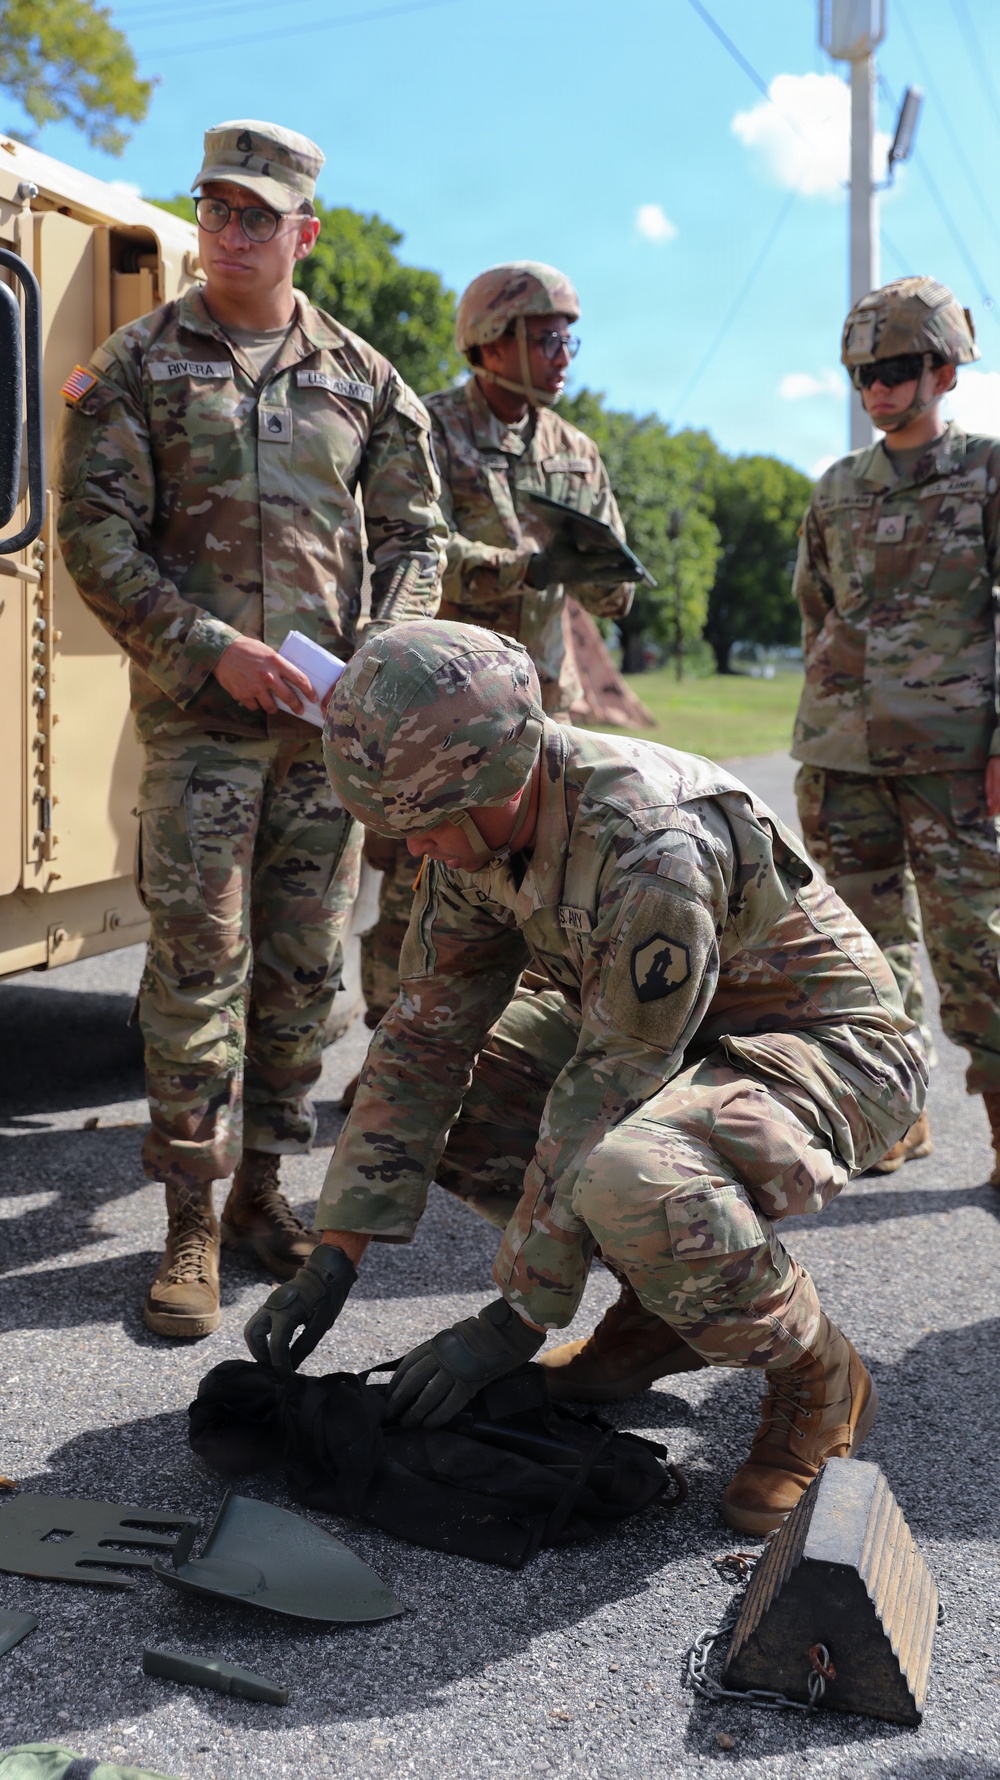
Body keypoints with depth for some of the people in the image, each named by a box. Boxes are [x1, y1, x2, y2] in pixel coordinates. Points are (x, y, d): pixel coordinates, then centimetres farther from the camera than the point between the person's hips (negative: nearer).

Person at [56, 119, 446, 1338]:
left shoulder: (361, 378, 11)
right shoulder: (136, 365, 3)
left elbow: (415, 537, 12)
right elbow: (96, 541, -3)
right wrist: (214, 648, -14)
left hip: (328, 720, 3)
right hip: (198, 718, -3)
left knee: (304, 965, 7)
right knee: (197, 966, -5)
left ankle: (261, 1191, 21)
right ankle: (191, 1229, 3)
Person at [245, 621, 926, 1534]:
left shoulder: (654, 848, -34)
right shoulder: (477, 819, -8)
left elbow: (609, 1091, -30)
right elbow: (427, 1034, -4)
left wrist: (515, 1320, -23)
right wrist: (337, 1251, -8)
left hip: (830, 1045, -8)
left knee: (631, 1178, -38)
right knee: (428, 1089, -2)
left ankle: (820, 1380, -8)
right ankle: (663, 1311, 10)